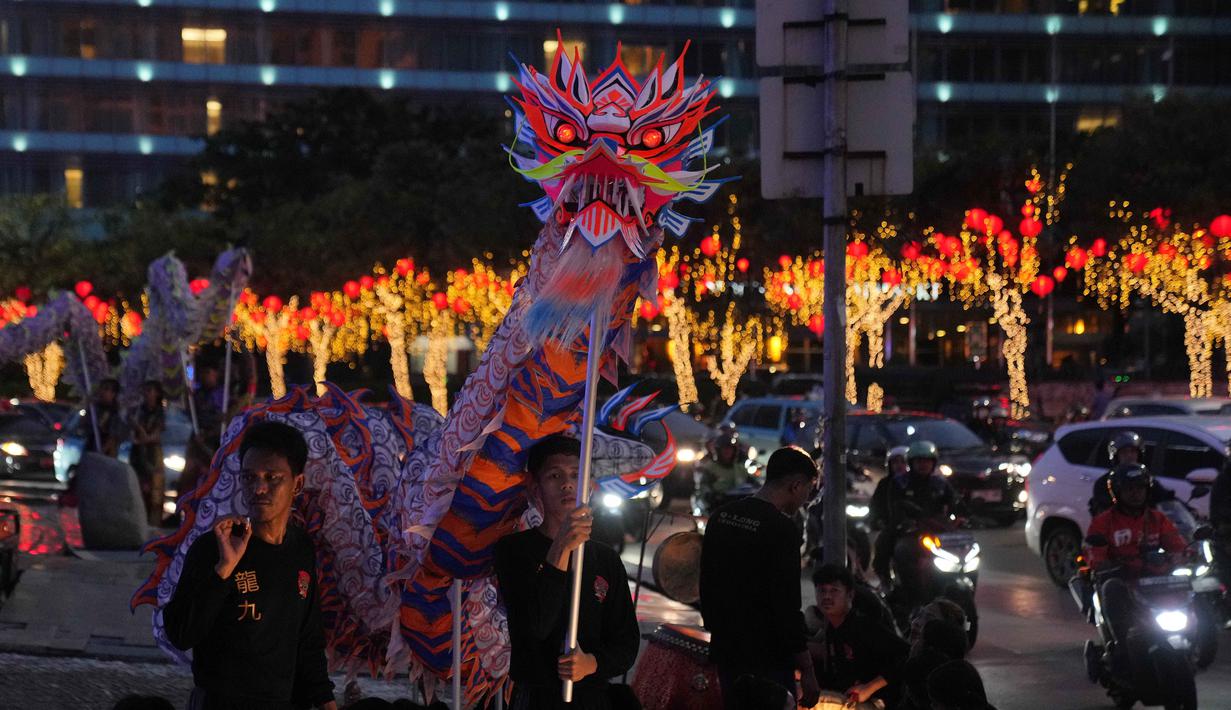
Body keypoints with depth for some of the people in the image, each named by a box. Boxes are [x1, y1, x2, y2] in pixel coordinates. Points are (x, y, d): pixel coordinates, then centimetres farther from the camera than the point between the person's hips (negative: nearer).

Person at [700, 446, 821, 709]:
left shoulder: (720, 516, 8)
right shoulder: (782, 528, -17)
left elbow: (707, 587, 16)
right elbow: (788, 606, -19)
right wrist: (807, 671, -14)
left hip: (726, 651, 8)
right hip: (768, 662, -8)